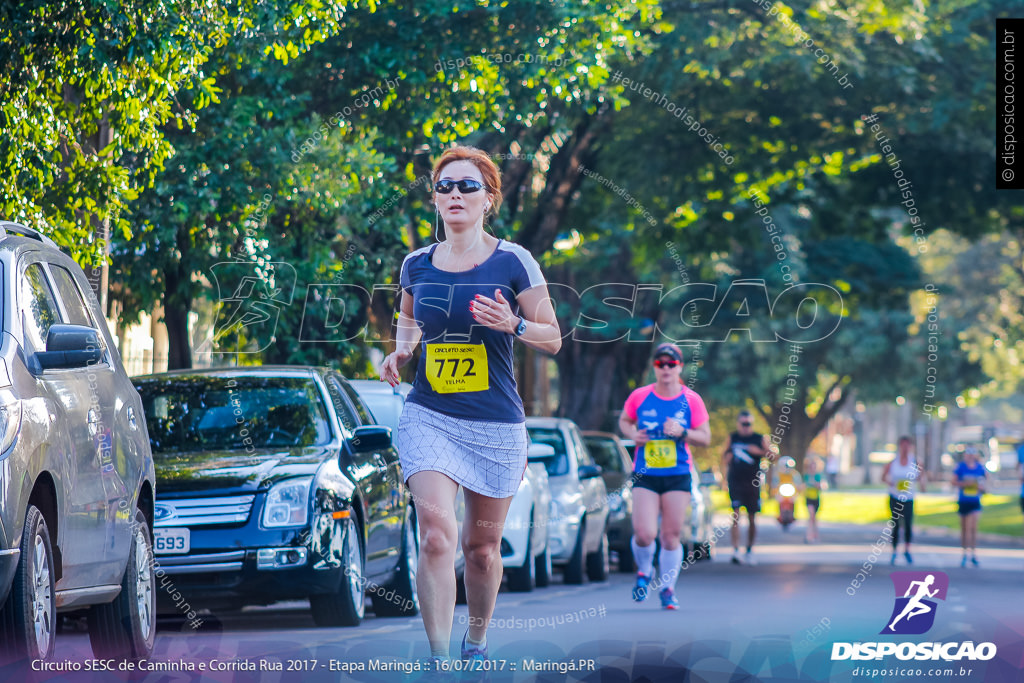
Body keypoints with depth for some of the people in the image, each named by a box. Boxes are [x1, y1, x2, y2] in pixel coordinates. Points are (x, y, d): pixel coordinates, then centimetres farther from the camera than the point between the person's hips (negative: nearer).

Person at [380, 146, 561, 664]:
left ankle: (476, 642, 33)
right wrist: (400, 351, 5)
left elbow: (553, 339, 1)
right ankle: (439, 659, -19)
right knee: (435, 532, -19)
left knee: (482, 546, 9)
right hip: (428, 415, 1)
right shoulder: (417, 265, 6)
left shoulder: (512, 262, -3)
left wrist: (513, 324, -18)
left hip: (495, 423, -1)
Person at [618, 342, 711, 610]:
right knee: (644, 534, -12)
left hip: (678, 477, 1)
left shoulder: (691, 400, 0)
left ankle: (667, 588, 18)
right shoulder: (639, 397, 0)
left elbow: (706, 438, 3)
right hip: (645, 476, 0)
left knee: (671, 536, 2)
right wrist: (633, 435, -5)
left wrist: (682, 432, -15)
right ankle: (644, 572, 19)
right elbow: (624, 421, 17)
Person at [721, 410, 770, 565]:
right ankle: (735, 550, -18)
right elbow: (725, 454, 20)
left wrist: (759, 452, -12)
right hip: (735, 481, -1)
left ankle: (750, 550, 19)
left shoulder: (760, 439, 5)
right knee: (736, 514, -13)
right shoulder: (732, 438, 8)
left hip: (752, 482, 1)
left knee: (752, 518, 5)